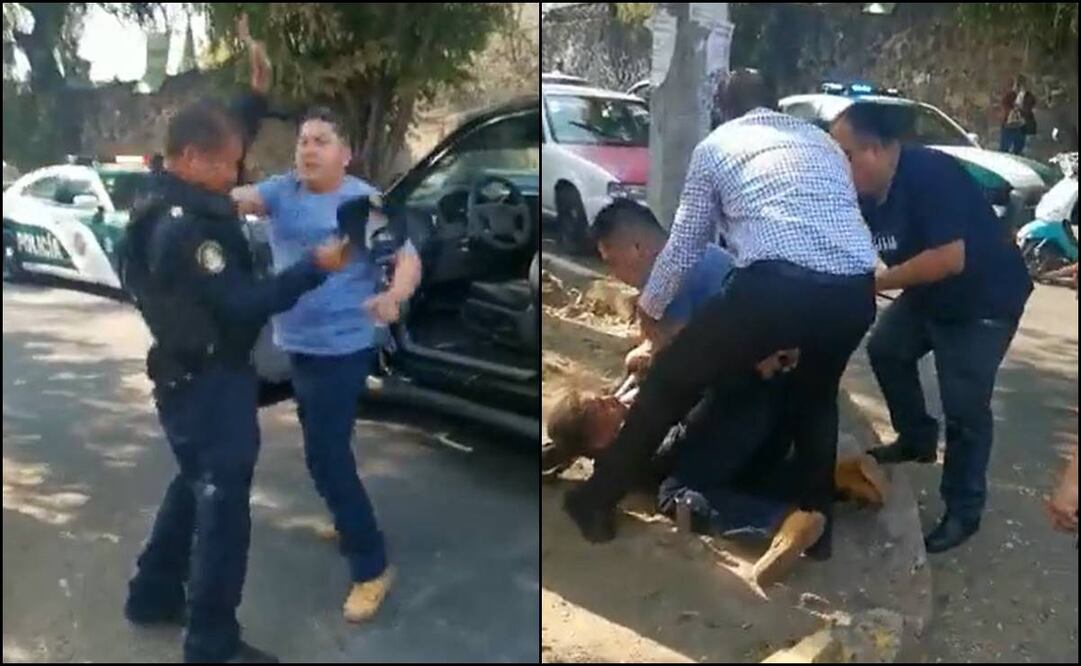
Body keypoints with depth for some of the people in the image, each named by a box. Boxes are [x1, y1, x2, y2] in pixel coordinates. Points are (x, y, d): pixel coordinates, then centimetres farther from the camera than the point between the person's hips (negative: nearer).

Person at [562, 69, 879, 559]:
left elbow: (684, 246, 22)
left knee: (673, 378, 16)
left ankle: (597, 501, 26)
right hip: (856, 289, 5)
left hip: (778, 283, -4)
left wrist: (649, 306, 41)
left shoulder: (716, 145, 20)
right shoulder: (822, 140, 31)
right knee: (816, 396, 34)